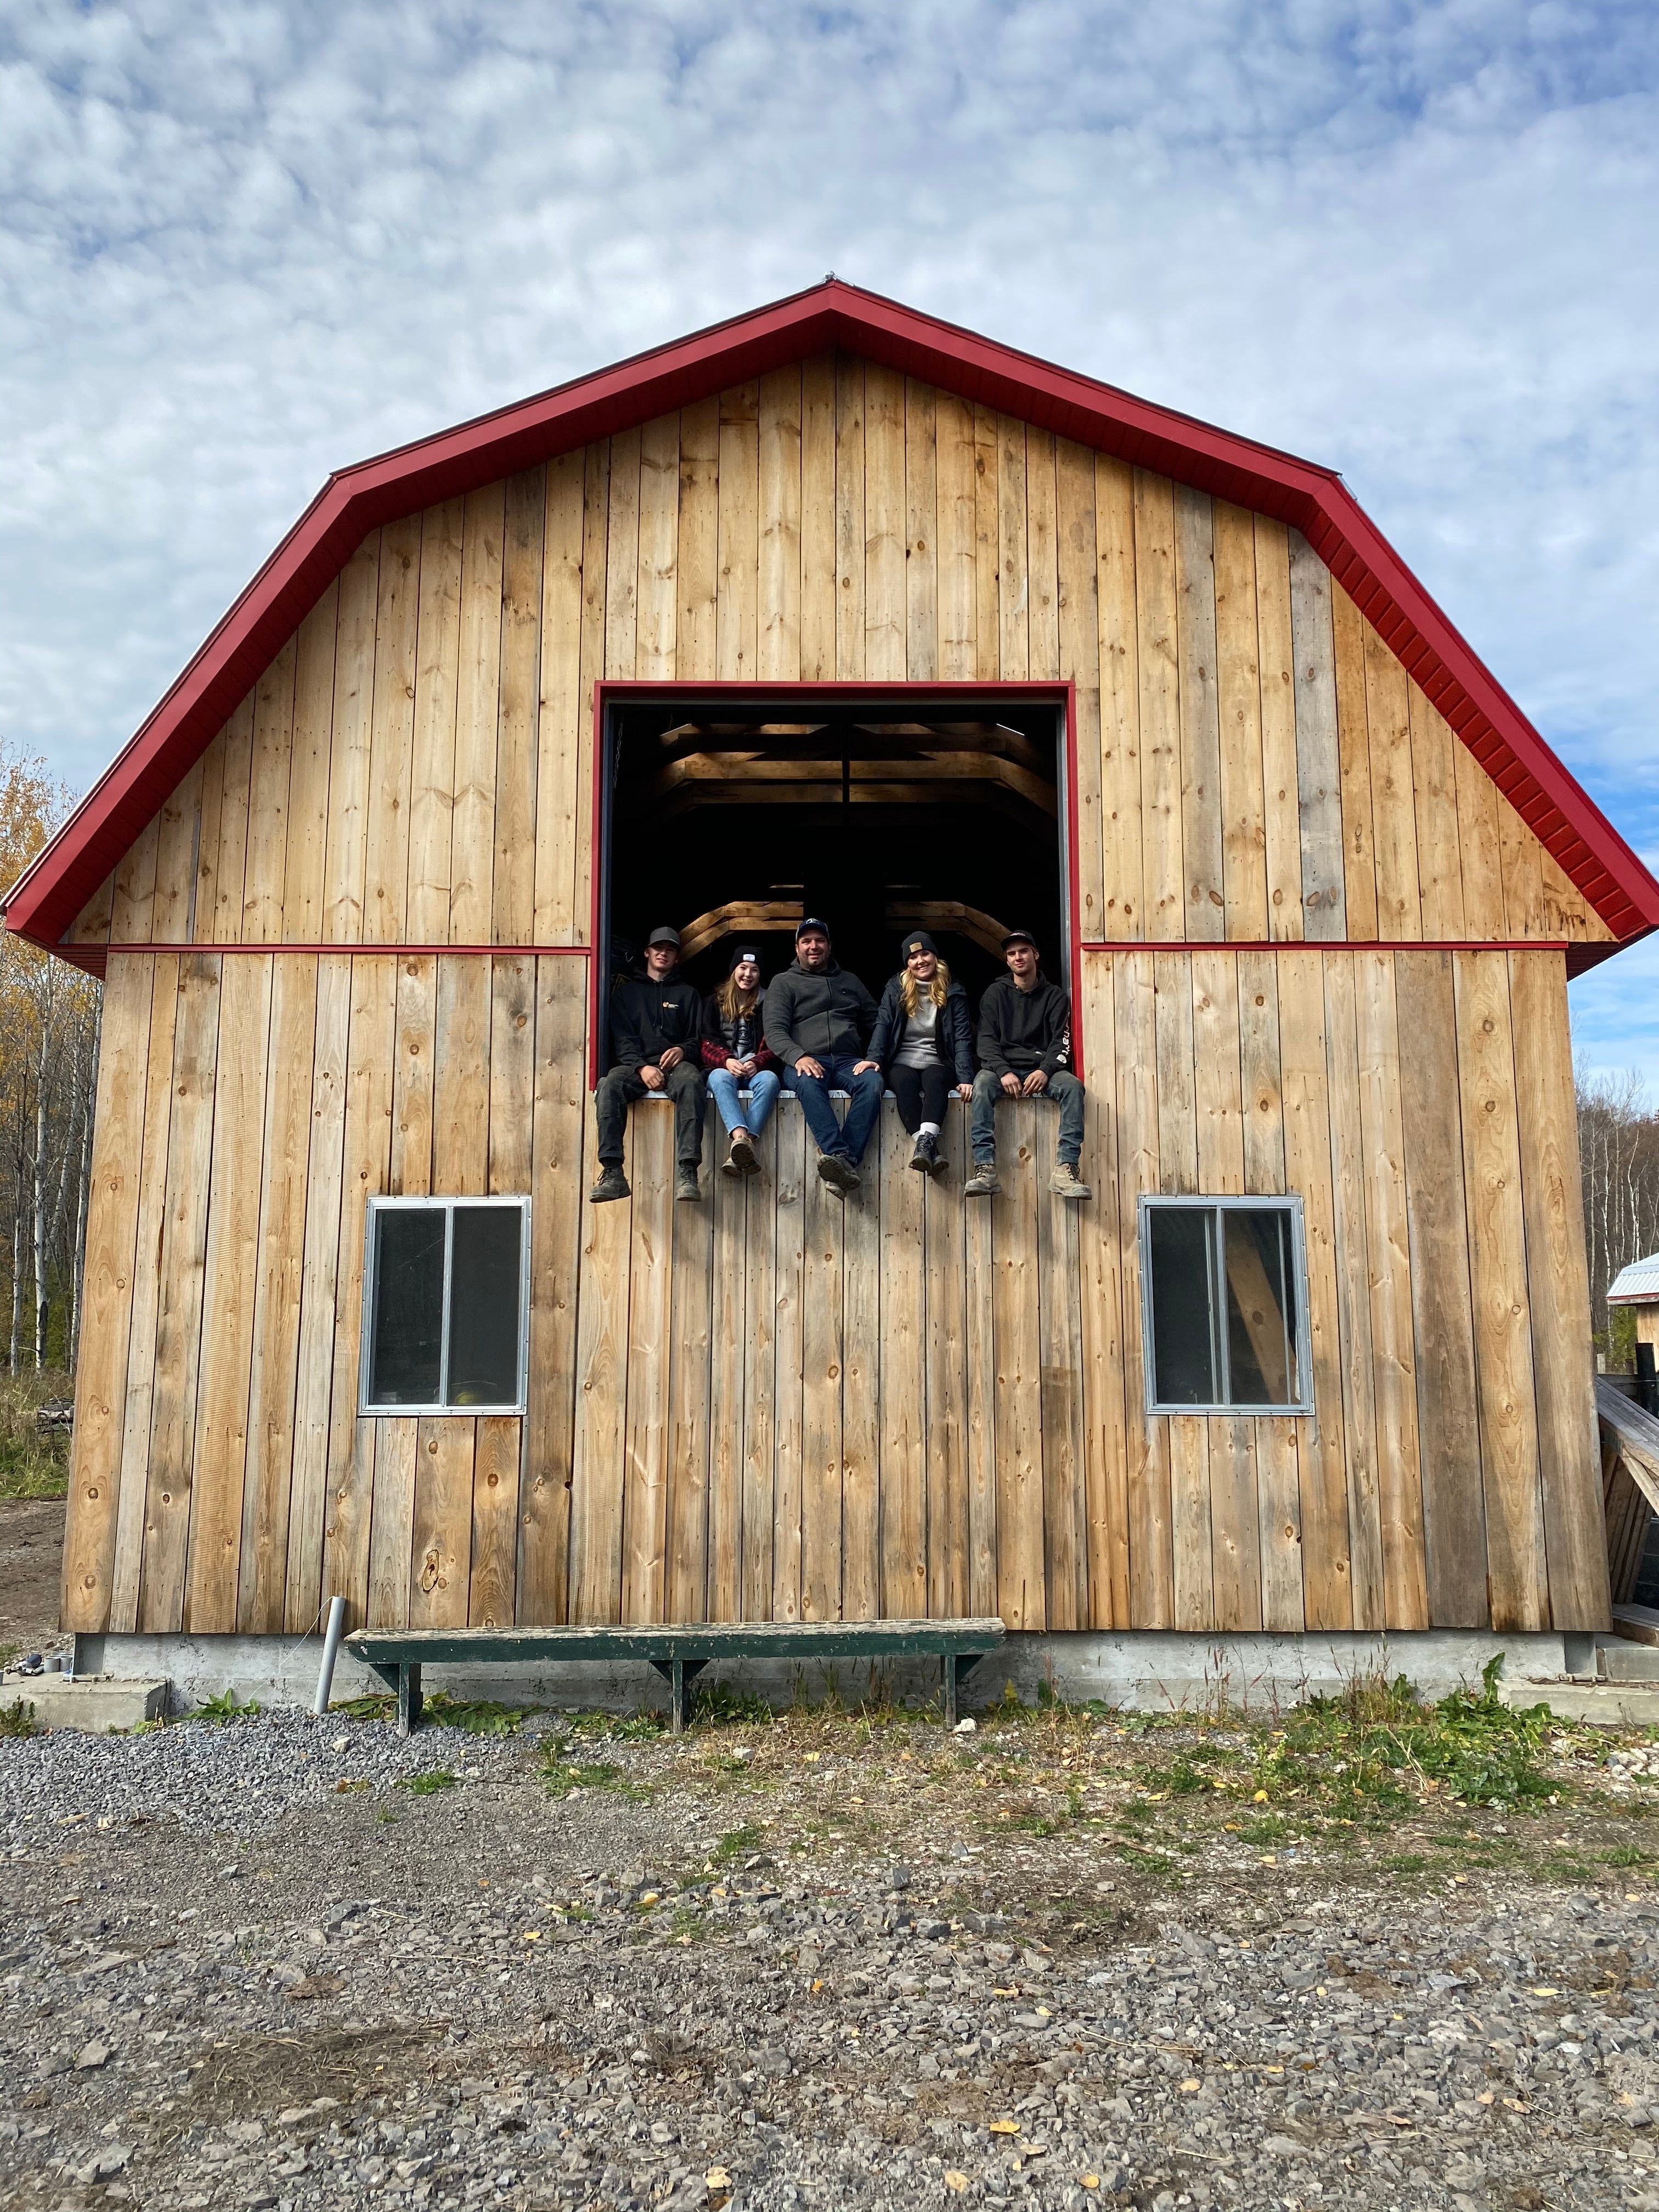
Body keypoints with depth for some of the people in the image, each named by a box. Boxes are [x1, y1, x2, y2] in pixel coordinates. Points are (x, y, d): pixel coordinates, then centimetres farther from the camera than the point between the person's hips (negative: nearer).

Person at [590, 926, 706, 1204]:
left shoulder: (687, 993, 25)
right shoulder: (626, 991, 22)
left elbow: (699, 1038, 16)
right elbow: (622, 1038, 8)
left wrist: (683, 1050, -9)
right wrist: (641, 1067, -12)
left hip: (675, 1065, 0)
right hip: (637, 1065, 0)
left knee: (691, 1082, -38)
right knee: (609, 1084, -35)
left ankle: (686, 1172, -48)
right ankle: (613, 1173, -43)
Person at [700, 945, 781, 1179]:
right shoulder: (714, 1002, 14)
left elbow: (774, 1046, 6)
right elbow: (707, 1044, 4)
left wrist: (757, 1062, -16)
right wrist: (727, 1061, -17)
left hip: (757, 1069, 0)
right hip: (722, 1068, 0)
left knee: (770, 1079, -35)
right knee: (721, 1078, -37)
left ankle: (737, 1150, -51)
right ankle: (741, 1138, -61)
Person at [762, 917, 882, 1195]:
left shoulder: (849, 981, 26)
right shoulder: (783, 982, 16)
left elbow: (876, 1023, 21)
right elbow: (774, 1031, 2)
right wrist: (799, 1057, -18)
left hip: (849, 1061, 3)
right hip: (807, 1062, -2)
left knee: (873, 1083, -33)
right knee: (808, 1084, -40)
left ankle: (843, 1163, -43)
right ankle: (841, 1157, -52)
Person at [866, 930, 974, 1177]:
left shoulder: (953, 993, 8)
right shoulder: (896, 989, 10)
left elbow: (962, 1038, -1)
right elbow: (882, 1026, -1)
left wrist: (966, 1079, -15)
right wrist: (874, 1059, -20)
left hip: (937, 1064, 0)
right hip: (902, 1063, 0)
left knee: (935, 1080, -36)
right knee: (906, 1083, -35)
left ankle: (925, 1143, -57)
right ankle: (931, 1151, -47)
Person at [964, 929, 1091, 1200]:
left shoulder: (1054, 995, 11)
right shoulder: (996, 993, 10)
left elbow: (1062, 1041, 1)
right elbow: (987, 1039, 0)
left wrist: (1045, 1071, -19)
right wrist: (1004, 1072, -19)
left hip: (1043, 1068, 1)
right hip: (1004, 1067, -1)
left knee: (1073, 1086, -30)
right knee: (982, 1083, -34)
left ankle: (1066, 1169, -37)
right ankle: (985, 1169, -44)